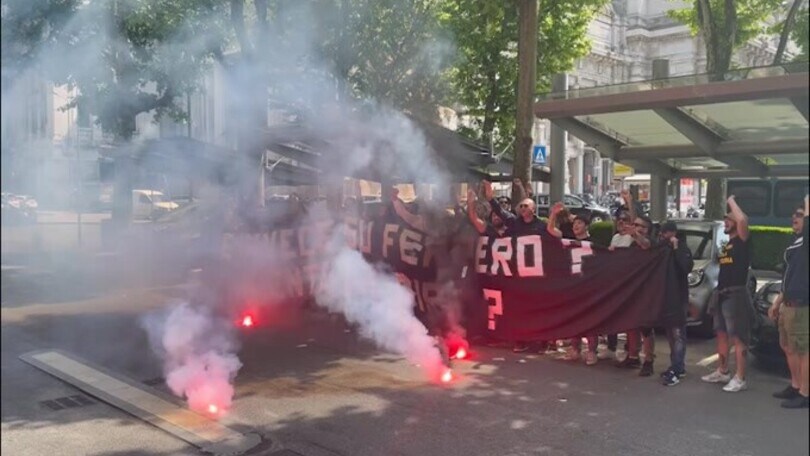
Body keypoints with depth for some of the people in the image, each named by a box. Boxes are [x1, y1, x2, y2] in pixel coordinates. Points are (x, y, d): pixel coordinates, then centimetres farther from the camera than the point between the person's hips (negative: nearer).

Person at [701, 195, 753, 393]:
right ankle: (723, 372, 25)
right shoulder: (726, 245, 20)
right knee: (721, 334, 15)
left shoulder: (742, 241, -6)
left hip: (735, 294, -9)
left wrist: (731, 201, -12)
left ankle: (740, 379, -7)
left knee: (737, 337, -9)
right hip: (721, 293, 9)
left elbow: (743, 220, -26)